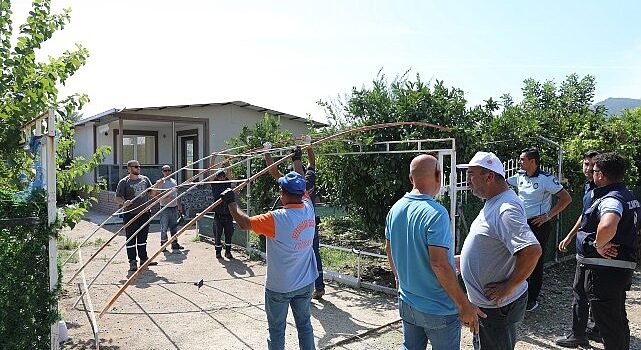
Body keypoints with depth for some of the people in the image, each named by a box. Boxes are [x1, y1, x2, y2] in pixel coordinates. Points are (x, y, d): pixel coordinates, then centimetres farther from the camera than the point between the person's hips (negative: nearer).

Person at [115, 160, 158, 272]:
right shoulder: (124, 182, -4)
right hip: (130, 214, -5)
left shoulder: (144, 179, 10)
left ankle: (143, 259, 22)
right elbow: (117, 198, -7)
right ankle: (132, 262, 6)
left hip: (144, 212, 5)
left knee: (143, 238, 13)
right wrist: (124, 202, -28)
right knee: (131, 239, 0)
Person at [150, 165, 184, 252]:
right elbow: (156, 195, -12)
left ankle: (175, 244, 21)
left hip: (174, 207, 6)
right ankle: (163, 245, 7)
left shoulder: (174, 181, 13)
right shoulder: (160, 182, -6)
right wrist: (166, 197, -26)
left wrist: (179, 206, 17)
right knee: (164, 228, -2)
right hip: (165, 208, -6)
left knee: (174, 227, 12)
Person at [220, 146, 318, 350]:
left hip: (279, 287, -5)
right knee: (304, 325, 18)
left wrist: (231, 203, -3)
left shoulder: (277, 219, -26)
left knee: (276, 330, 12)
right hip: (306, 284, 5)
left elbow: (244, 223, -18)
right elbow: (301, 186, 9)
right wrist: (297, 160, 23)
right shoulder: (308, 209, -9)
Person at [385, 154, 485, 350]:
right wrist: (464, 305, -21)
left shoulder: (395, 209, 0)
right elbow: (439, 264, -28)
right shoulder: (435, 213, -24)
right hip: (438, 309, -7)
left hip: (407, 302, 7)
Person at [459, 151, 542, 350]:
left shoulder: (506, 209, -25)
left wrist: (508, 288, -27)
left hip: (497, 307, -10)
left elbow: (532, 251, -36)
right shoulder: (492, 203, 8)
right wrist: (462, 259, 17)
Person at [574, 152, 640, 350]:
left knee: (608, 323, 1)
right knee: (619, 320, 24)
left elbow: (607, 226, -43)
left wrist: (599, 245, -25)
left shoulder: (611, 199, -22)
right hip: (623, 267, 10)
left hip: (605, 269, -10)